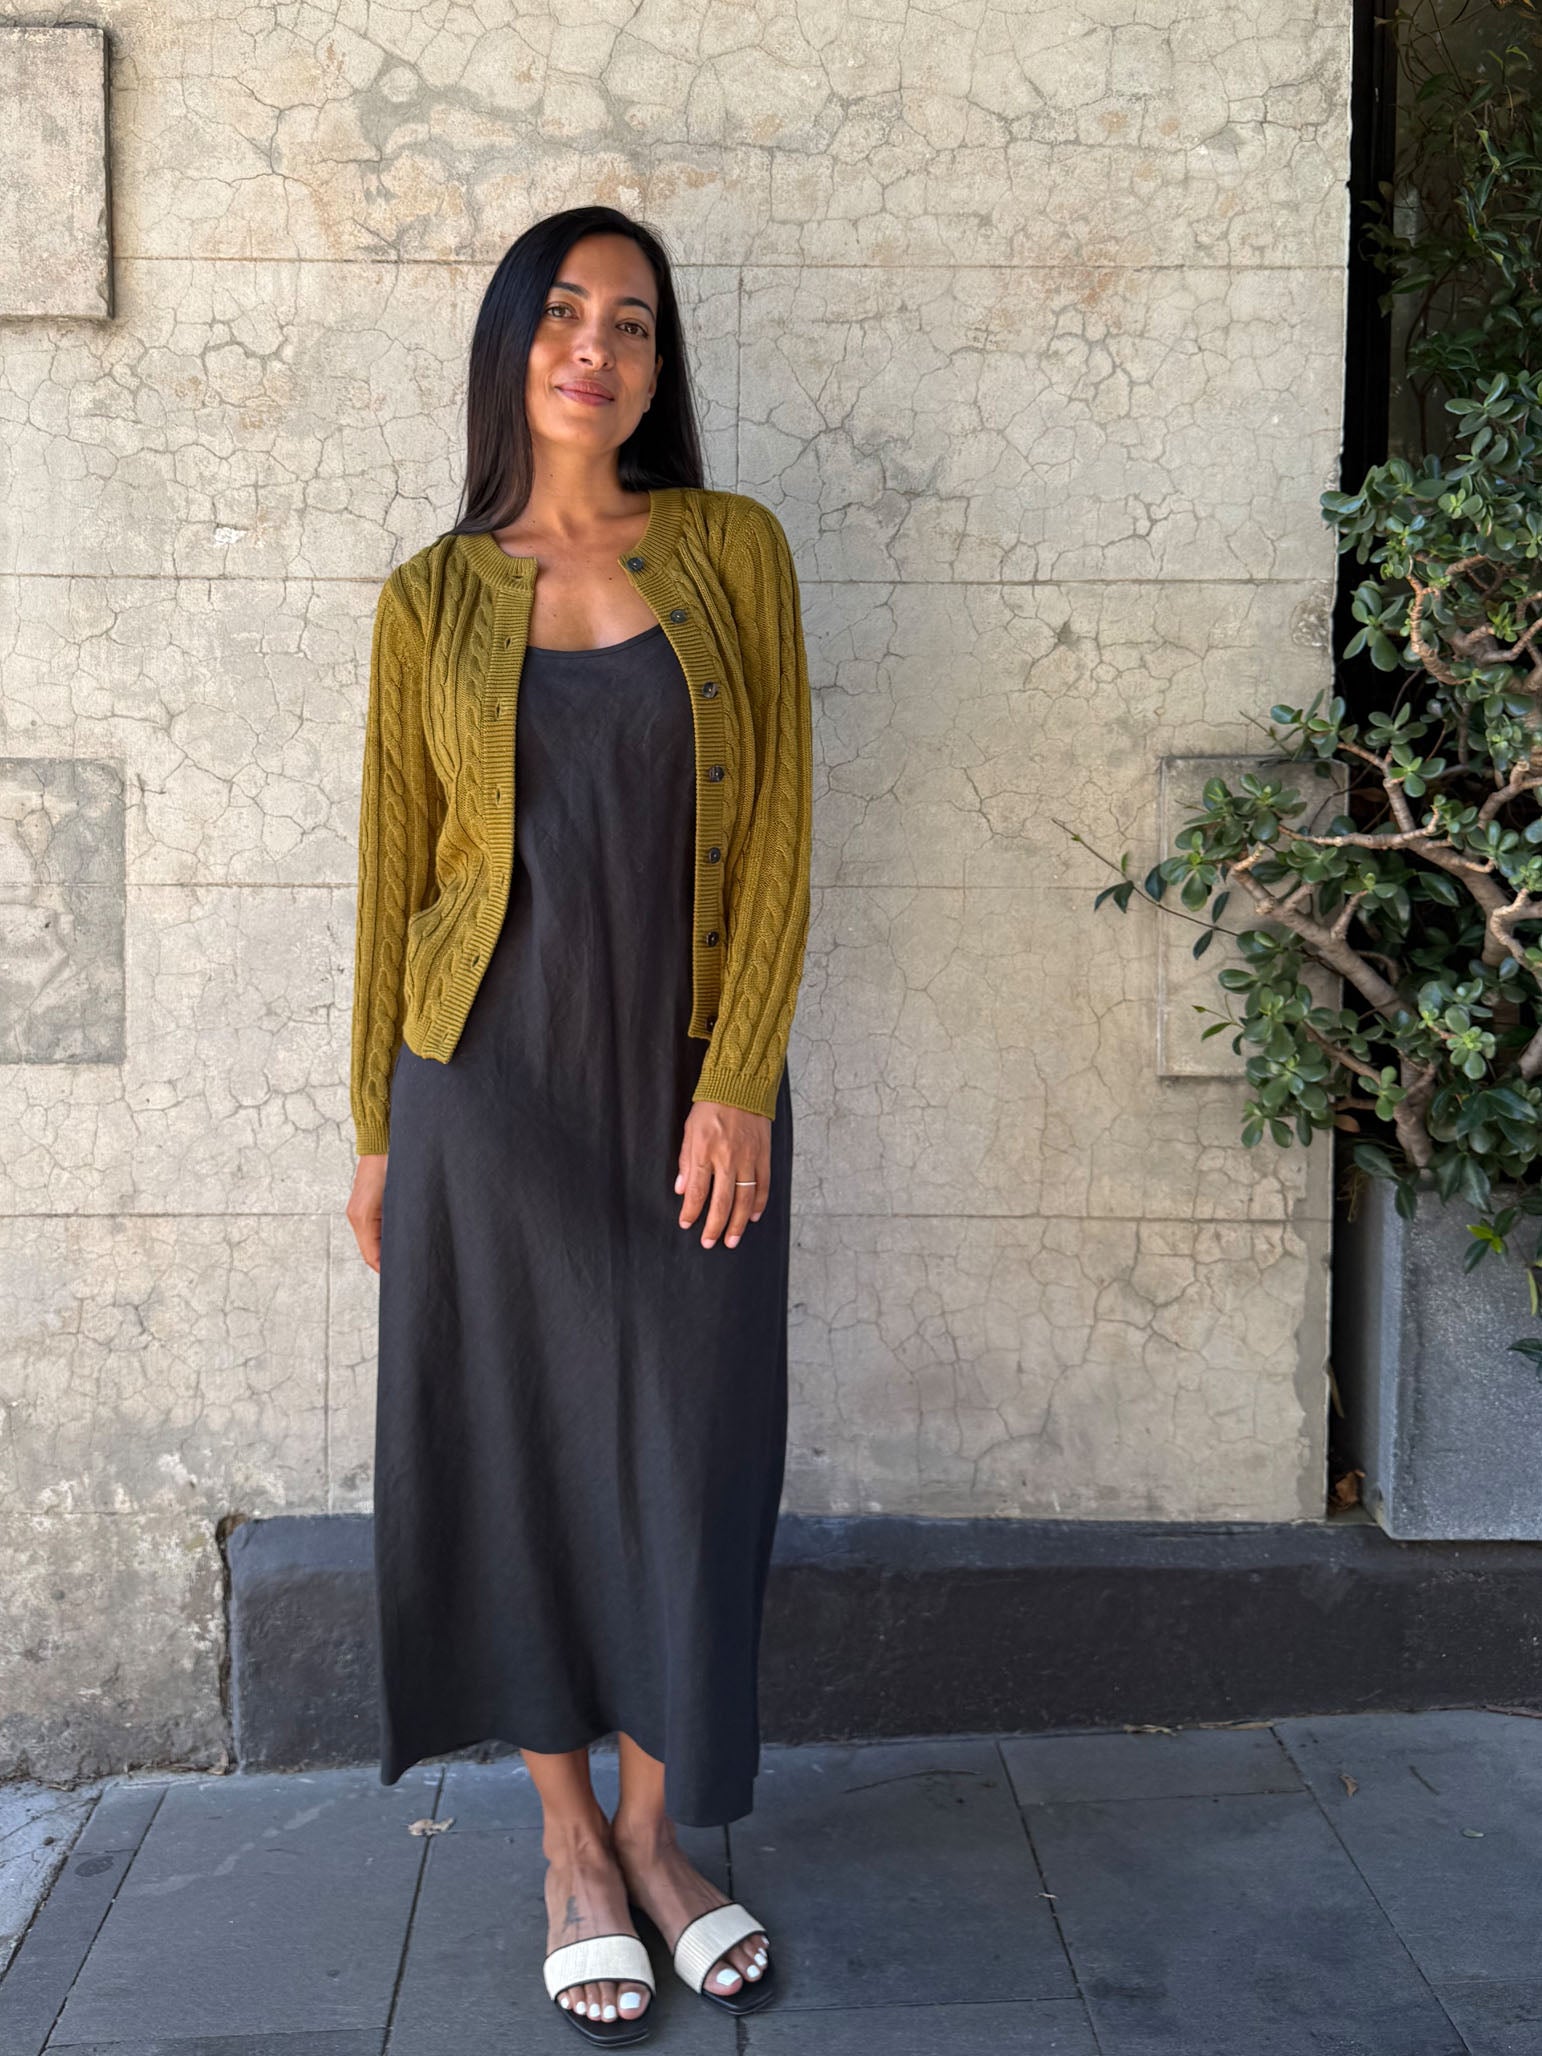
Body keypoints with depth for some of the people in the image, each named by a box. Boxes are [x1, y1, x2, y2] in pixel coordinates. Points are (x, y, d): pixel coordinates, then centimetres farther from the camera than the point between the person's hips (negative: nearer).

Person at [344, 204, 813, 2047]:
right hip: (494, 1074, 0)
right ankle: (568, 1841, 25)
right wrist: (375, 1128, 5)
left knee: (690, 1452, 6)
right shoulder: (432, 597, 3)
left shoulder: (733, 551, 2)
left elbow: (774, 834, -3)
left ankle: (656, 1834, 26)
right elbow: (392, 870, 6)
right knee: (516, 1447, 7)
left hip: (690, 1072, 0)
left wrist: (737, 1084, -10)